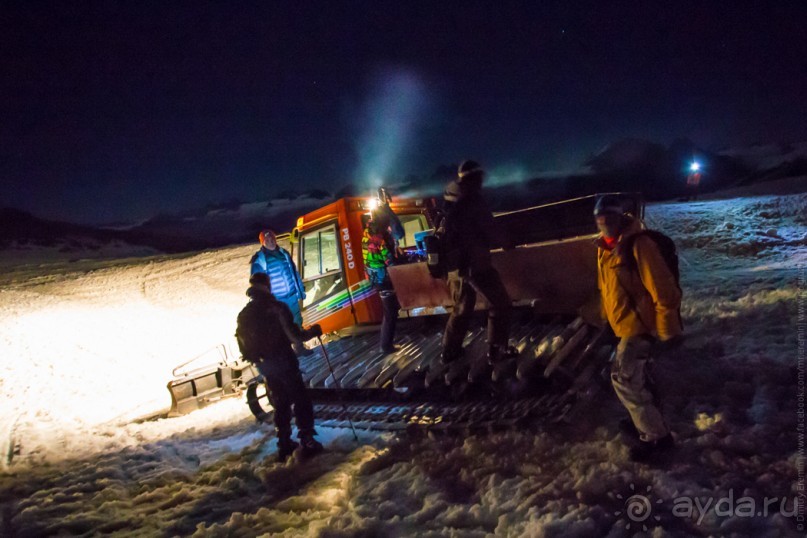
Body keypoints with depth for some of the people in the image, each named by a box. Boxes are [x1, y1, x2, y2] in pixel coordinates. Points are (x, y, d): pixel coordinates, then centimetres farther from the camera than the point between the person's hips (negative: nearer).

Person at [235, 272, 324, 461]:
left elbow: (243, 345, 9)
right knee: (301, 401, 3)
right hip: (284, 362, -6)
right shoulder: (276, 308, -15)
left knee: (280, 404, 17)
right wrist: (312, 332, -3)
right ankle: (307, 441, 2)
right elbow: (294, 335, -19)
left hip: (264, 367, 6)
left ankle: (284, 445, 20)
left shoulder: (244, 315, 5)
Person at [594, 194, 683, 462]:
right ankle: (649, 419, 42)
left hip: (640, 322, -9)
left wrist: (668, 329, -19)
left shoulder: (638, 244, -22)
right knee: (635, 372, 22)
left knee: (623, 377, -8)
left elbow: (662, 289, -22)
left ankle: (655, 436, 5)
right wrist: (608, 316, 23)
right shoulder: (606, 245, 7)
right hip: (626, 322, 9)